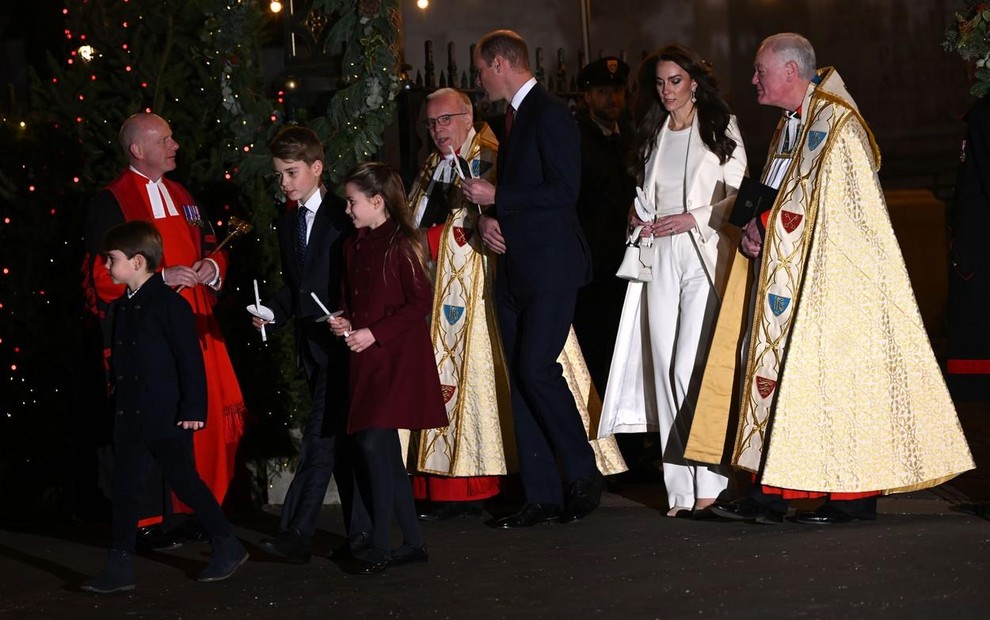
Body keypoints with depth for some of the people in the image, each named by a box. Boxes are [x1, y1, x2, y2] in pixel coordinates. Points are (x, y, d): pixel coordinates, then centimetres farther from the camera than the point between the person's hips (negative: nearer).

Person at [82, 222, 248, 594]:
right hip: (130, 416, 8)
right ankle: (119, 566, 8)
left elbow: (190, 359, -15)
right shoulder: (124, 306, 11)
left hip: (167, 416, -8)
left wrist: (194, 408, -18)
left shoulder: (169, 304, -13)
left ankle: (228, 547, 16)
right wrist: (116, 402, 17)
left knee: (184, 480, 1)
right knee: (125, 487, 5)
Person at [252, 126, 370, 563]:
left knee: (321, 437, -11)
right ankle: (360, 531, 15)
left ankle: (297, 533, -13)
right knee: (339, 439, 10)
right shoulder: (288, 221, 15)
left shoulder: (343, 216, -8)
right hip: (313, 344, 8)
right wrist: (273, 312, 3)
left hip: (341, 340, -7)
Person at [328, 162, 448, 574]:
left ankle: (379, 546, -10)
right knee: (385, 450, 8)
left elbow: (421, 302, -13)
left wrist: (374, 333, -16)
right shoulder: (353, 247, 13)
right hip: (365, 359, 8)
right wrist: (344, 322, 3)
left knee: (374, 443, -16)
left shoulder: (402, 245, -9)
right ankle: (413, 542, 16)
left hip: (398, 358, -8)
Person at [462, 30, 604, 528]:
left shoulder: (550, 114, -10)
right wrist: (487, 218, 3)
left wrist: (496, 198, -14)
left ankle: (584, 475, -1)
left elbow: (564, 190, -19)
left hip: (549, 266, -9)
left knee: (536, 367, -16)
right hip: (515, 269, 9)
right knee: (521, 378, 5)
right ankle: (541, 497, 7)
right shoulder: (513, 117, 18)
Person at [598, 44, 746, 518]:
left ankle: (710, 483, -7)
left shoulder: (721, 129, 3)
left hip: (705, 256, -5)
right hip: (660, 259, 5)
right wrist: (638, 216, 5)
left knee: (691, 369, -14)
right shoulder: (653, 135, 18)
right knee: (664, 369, -1)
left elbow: (739, 196, -1)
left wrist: (692, 219, -12)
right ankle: (680, 488, 2)